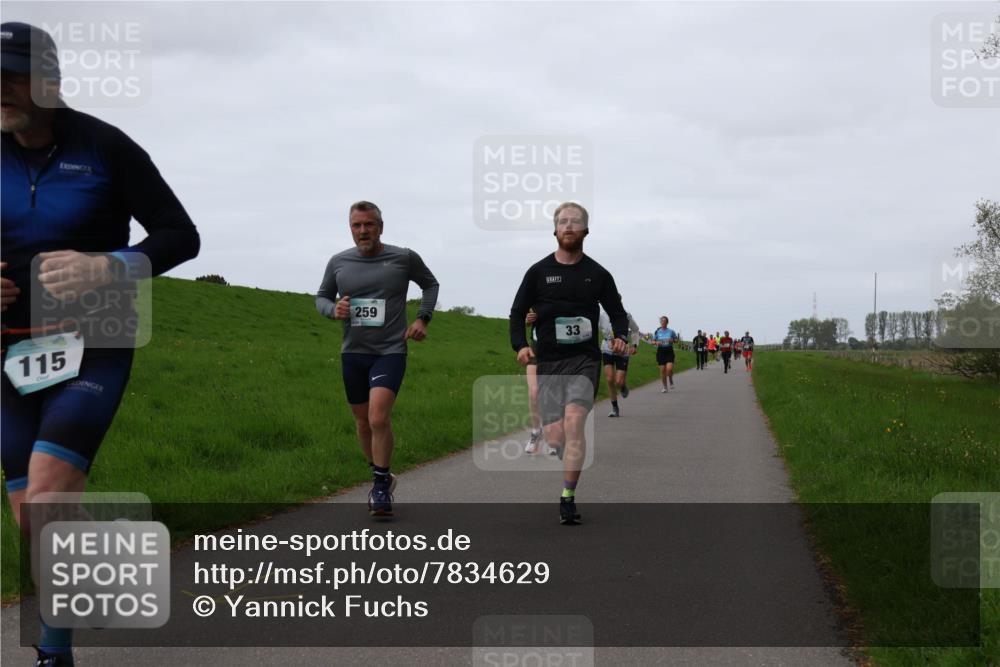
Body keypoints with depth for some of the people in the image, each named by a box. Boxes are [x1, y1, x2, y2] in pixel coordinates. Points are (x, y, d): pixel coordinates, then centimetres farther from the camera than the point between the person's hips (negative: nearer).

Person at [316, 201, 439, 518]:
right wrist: (334, 310, -6)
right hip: (353, 352, 4)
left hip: (390, 352, -4)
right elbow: (321, 297, 17)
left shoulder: (404, 258, -3)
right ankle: (383, 478, 33)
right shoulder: (338, 262, 3)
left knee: (379, 418, -21)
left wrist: (422, 318, 2)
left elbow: (431, 284, 15)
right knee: (363, 422, 13)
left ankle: (381, 486, -7)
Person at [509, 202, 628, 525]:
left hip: (584, 359, -1)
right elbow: (517, 312, 10)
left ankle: (568, 498, -20)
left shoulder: (597, 274, 7)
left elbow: (617, 313, 16)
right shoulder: (539, 272, 7)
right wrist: (520, 345, -7)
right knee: (554, 437, -3)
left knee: (573, 422, -21)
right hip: (548, 363, 2)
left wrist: (620, 336, -6)